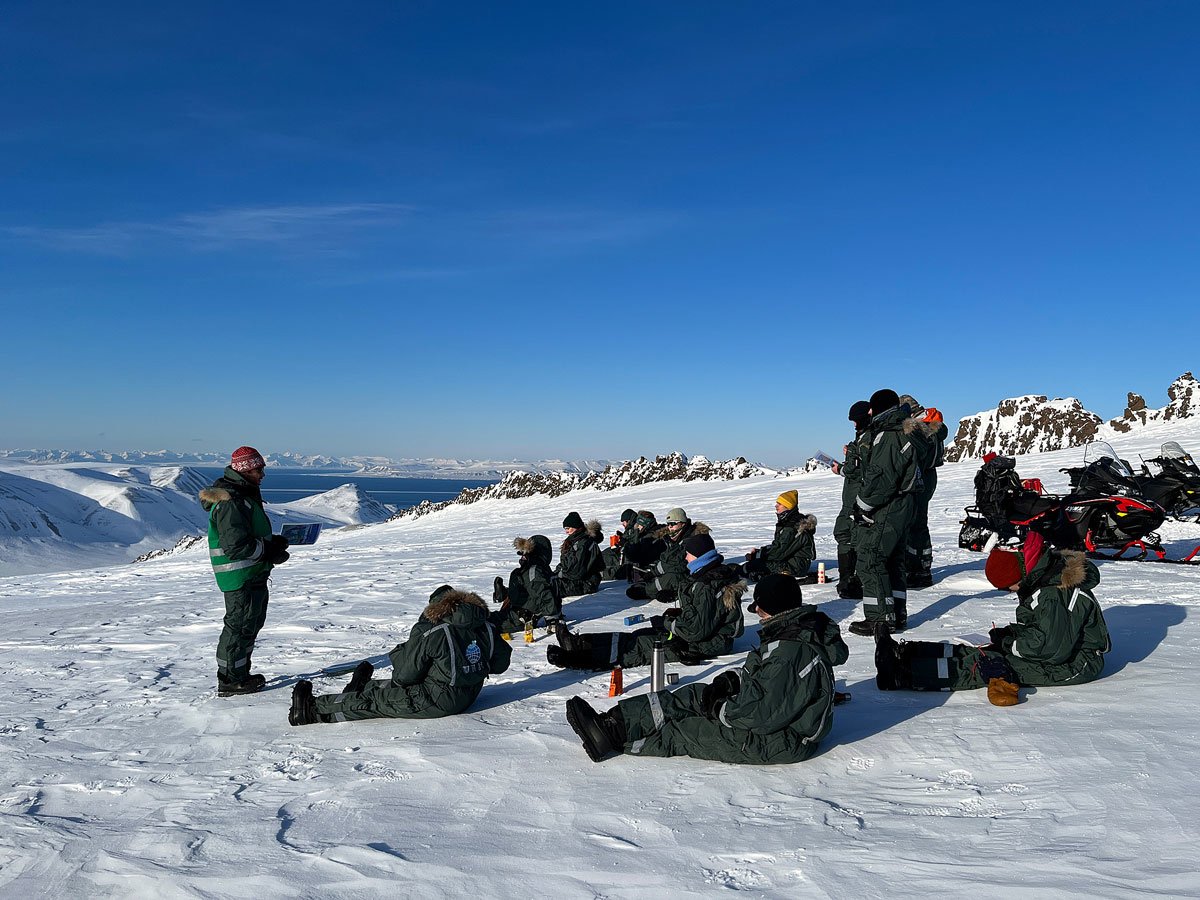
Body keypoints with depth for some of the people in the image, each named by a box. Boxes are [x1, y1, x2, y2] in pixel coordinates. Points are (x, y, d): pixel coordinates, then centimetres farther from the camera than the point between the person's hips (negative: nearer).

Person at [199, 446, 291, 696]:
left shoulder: (244, 495, 14)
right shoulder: (230, 502, -20)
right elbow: (237, 545, -26)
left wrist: (273, 542, 8)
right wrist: (269, 552, -17)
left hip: (253, 575, 11)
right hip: (240, 577, -11)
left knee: (253, 621, 19)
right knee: (240, 624, -2)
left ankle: (239, 674, 31)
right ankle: (230, 680, 9)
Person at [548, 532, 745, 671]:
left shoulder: (705, 587, -27)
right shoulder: (720, 573, 7)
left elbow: (698, 629, -29)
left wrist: (668, 623, -14)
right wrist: (678, 613, 6)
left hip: (702, 645, -10)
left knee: (638, 646, -9)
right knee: (640, 635, 5)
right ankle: (581, 645, 2)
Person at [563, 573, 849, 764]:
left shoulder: (791, 652, -30)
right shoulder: (802, 630, 4)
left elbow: (766, 715, -31)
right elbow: (764, 673, 18)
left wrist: (720, 709, -16)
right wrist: (732, 679, 3)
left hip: (777, 741, -10)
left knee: (682, 731, -5)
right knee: (694, 696, 3)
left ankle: (614, 736, 8)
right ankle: (613, 723, 2)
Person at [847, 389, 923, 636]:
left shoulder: (888, 437, -18)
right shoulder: (902, 434, 16)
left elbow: (880, 478, -22)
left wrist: (863, 506, -14)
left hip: (885, 511, -11)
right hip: (901, 507, 11)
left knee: (870, 560, -7)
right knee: (893, 561, 15)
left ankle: (880, 617, -5)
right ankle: (897, 615, 22)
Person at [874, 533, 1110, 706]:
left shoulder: (1055, 594, -27)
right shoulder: (1047, 577, 6)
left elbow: (1054, 649, -29)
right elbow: (1035, 628, 17)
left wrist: (1008, 643, -17)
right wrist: (1008, 634, 0)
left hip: (1074, 664, -10)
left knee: (990, 664, -20)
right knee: (981, 652, -2)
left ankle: (903, 675, -28)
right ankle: (906, 654, -8)